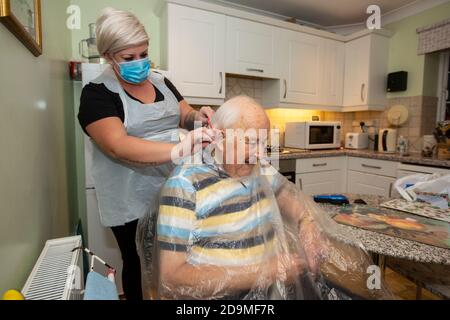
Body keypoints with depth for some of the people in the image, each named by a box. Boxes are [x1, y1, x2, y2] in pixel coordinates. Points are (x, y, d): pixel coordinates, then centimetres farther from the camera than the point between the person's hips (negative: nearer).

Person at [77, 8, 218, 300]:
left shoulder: (161, 82, 6)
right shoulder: (97, 94, -12)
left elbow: (184, 116, 9)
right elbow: (118, 146, -26)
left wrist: (197, 116, -16)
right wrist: (179, 149, -39)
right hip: (133, 202, -5)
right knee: (140, 268, 14)